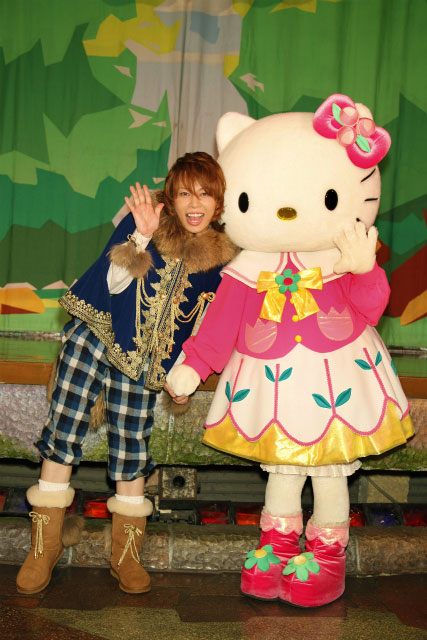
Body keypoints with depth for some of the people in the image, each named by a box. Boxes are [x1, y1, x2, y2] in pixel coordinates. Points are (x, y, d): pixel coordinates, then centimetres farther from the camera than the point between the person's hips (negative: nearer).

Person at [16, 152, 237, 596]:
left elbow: (207, 323, 13)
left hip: (143, 359, 2)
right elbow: (113, 284, -11)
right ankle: (45, 542, 8)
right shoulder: (142, 221, -4)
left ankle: (125, 553, 18)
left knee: (130, 443, -3)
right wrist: (142, 237, -23)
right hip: (95, 334, -1)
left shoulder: (221, 256, 3)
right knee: (64, 427, -10)